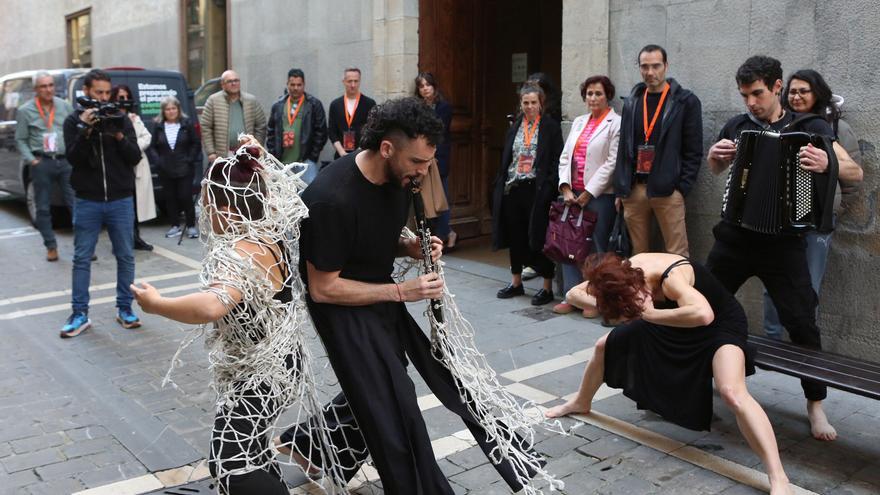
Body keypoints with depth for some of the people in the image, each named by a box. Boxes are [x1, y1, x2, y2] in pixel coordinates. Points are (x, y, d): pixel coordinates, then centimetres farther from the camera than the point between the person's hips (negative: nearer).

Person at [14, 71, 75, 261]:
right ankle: (51, 246, 14)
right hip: (41, 163, -1)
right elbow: (21, 140, 5)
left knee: (75, 203, -1)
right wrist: (31, 160, -6)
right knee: (43, 208, 5)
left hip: (65, 160, 1)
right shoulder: (25, 111, 4)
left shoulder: (66, 107, 8)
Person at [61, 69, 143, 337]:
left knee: (125, 257, 5)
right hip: (87, 202, -1)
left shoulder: (121, 119, 6)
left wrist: (119, 136, -15)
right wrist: (85, 129, -19)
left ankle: (125, 309, 17)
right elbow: (73, 157, -8)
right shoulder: (74, 121, 4)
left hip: (121, 201, 1)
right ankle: (80, 314, 11)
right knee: (82, 258, 3)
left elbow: (135, 157, 0)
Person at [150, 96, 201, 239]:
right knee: (170, 198, 7)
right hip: (166, 170, 3)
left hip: (184, 169, -3)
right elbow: (153, 146, 8)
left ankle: (191, 226, 7)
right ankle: (175, 226, 17)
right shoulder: (159, 126, 4)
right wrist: (158, 160, -4)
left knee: (185, 197, -4)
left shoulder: (187, 123, 0)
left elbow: (195, 143, 2)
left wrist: (190, 160, -6)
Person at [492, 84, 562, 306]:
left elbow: (556, 160, -6)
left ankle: (547, 287, 8)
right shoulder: (514, 127, 14)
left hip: (537, 190, -5)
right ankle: (516, 283, 25)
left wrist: (549, 187, -15)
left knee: (538, 238, -2)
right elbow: (505, 159, 15)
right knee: (516, 237, 12)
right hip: (512, 189, 5)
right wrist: (501, 185, 7)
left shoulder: (551, 127, -1)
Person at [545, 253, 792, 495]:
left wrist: (649, 314, -47)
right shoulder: (621, 273, -20)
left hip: (720, 322, -7)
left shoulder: (671, 278, -40)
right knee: (605, 346, 11)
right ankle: (581, 403, 40)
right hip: (673, 321, 7)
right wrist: (604, 306, -26)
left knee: (732, 392, -34)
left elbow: (703, 315, -58)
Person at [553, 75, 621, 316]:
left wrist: (588, 193, -12)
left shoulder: (616, 123, -4)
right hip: (573, 194, 6)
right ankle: (572, 296, 15)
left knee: (596, 248, -1)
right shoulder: (578, 122, 16)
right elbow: (565, 157, 12)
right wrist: (566, 188, -2)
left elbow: (612, 163, -11)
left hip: (600, 194, -6)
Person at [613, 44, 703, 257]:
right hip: (633, 190, 4)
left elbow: (693, 151, -2)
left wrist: (681, 188, -9)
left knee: (677, 255, -5)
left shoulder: (686, 101, 0)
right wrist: (620, 189, 9)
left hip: (668, 190, -4)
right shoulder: (631, 102, 13)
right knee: (638, 254, 10)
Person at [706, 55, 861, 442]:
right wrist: (715, 155, -5)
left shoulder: (810, 128, -3)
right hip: (734, 238, 3)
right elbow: (716, 170, 20)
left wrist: (828, 164, -32)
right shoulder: (738, 125, 6)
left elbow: (855, 171, -9)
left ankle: (815, 403, 10)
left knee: (802, 323, -5)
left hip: (782, 243, -3)